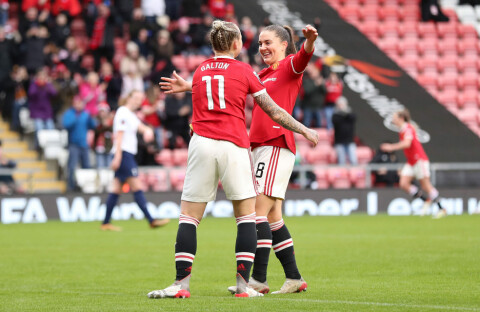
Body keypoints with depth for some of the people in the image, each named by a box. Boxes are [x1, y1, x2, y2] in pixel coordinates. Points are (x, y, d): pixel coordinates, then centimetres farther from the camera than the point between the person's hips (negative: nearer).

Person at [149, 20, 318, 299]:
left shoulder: (200, 71, 15)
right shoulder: (244, 71, 6)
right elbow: (274, 112, 10)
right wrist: (303, 130, 20)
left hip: (202, 143, 2)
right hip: (234, 146, -2)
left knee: (189, 216, 2)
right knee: (246, 215, 8)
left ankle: (182, 284, -8)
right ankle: (243, 284, -1)